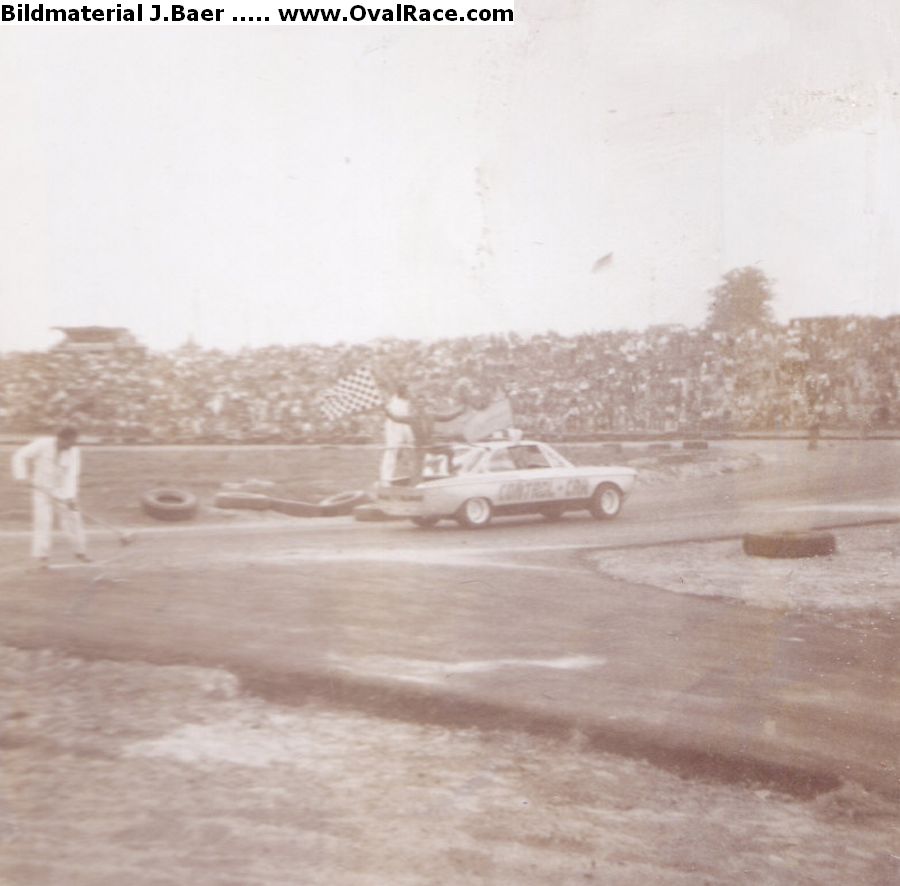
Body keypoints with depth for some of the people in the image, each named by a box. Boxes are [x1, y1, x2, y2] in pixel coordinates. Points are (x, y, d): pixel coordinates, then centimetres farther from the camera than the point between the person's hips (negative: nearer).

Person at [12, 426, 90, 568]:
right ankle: (42, 556, -3)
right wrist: (22, 476, -16)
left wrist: (70, 497, -31)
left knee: (72, 519, 2)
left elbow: (71, 475, -20)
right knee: (43, 520, -10)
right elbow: (20, 455, -8)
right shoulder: (43, 444, -15)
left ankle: (80, 551, 18)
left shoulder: (74, 452, -11)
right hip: (41, 488, -2)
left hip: (62, 492, 2)